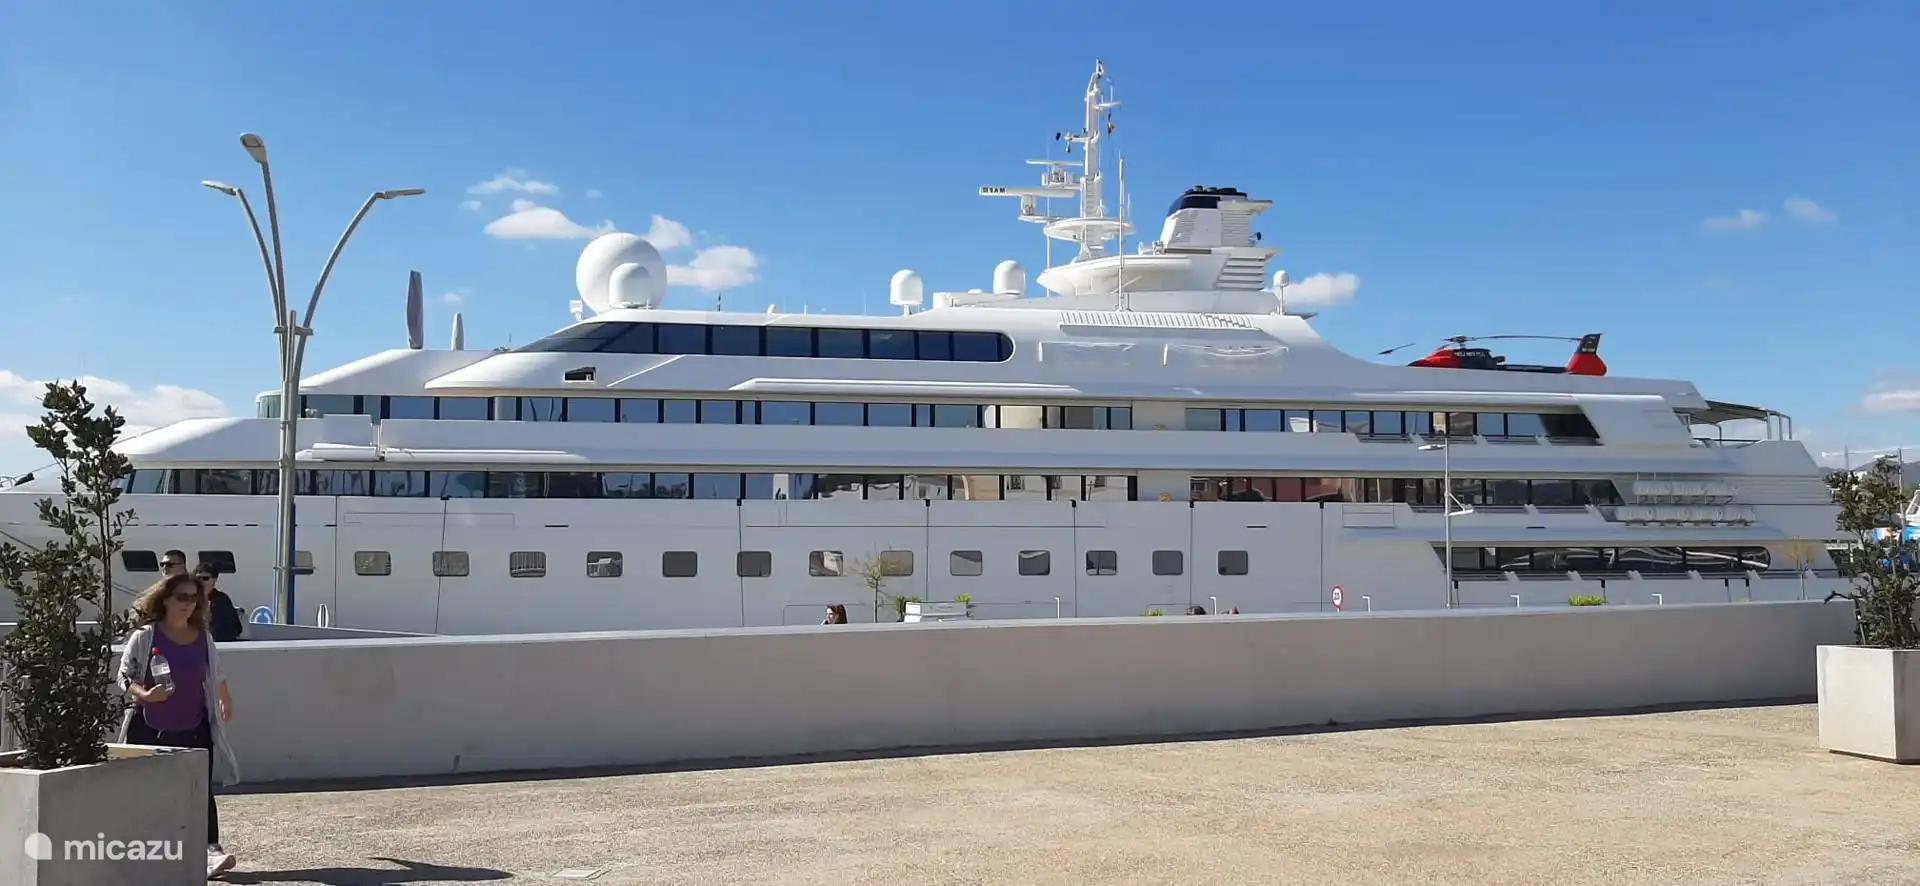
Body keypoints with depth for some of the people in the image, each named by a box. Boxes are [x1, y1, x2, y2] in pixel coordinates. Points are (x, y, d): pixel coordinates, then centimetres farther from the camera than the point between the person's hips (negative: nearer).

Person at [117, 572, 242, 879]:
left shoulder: (202, 637, 4)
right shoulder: (145, 636, -7)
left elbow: (216, 674, 20)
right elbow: (125, 676, -5)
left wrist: (225, 701, 33)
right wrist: (145, 695, -23)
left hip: (194, 729, 2)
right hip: (150, 729, -2)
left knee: (201, 790, -8)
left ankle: (211, 850, -15)